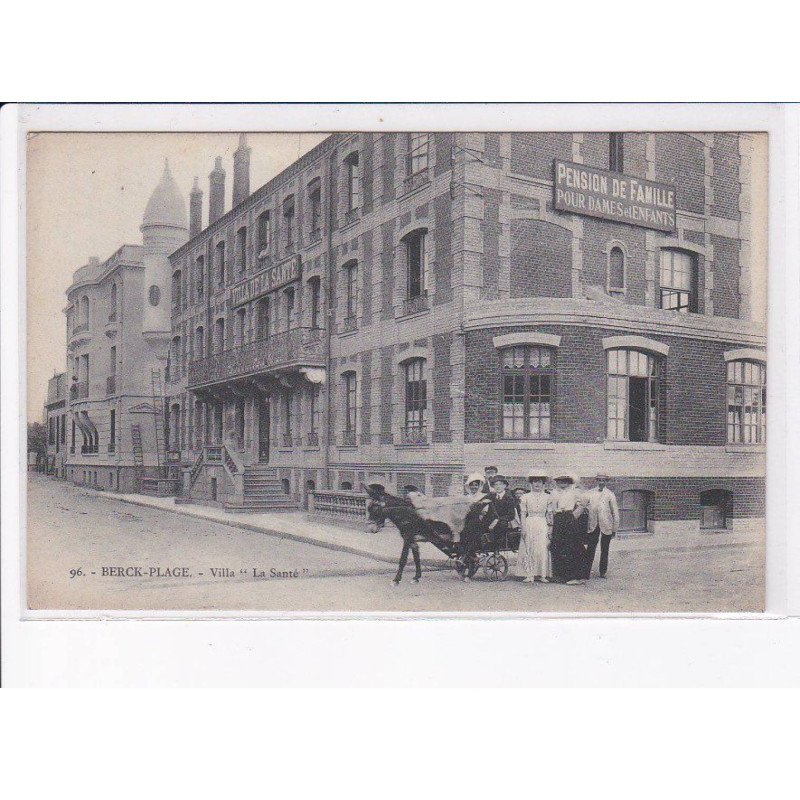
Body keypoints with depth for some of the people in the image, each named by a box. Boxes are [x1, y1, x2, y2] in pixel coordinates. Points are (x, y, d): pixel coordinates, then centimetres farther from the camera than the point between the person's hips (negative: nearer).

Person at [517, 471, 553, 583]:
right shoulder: (525, 497, 6)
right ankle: (530, 575, 1)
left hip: (542, 525, 0)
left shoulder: (547, 497, 8)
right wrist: (523, 528, -4)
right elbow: (523, 514, 4)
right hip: (529, 524, 0)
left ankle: (543, 574, 1)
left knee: (543, 549, -5)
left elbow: (549, 514, 8)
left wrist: (550, 528, 2)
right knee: (529, 549, -3)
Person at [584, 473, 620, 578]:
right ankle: (586, 573, -5)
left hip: (606, 526, 0)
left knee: (604, 551, 6)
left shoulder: (610, 494, 3)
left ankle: (603, 572, 17)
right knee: (590, 550, -6)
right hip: (593, 526, 0)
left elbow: (615, 513, 5)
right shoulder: (590, 493, 6)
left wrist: (615, 529, 3)